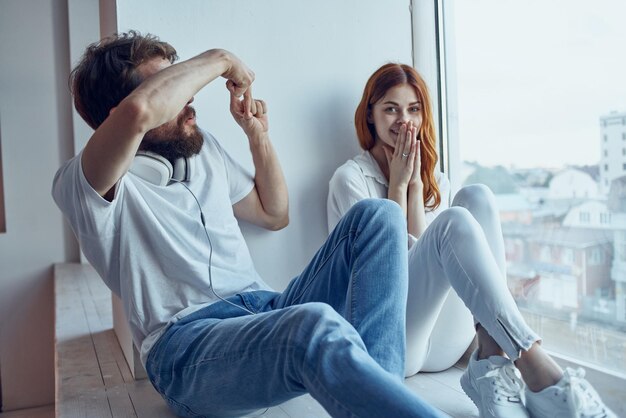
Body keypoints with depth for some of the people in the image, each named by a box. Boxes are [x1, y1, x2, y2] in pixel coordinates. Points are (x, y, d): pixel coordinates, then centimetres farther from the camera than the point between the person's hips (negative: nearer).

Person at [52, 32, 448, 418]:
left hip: (271, 313, 8)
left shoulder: (204, 146, 20)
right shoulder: (81, 185, -4)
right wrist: (219, 60, -10)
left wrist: (258, 133, 17)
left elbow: (275, 215, 28)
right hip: (189, 345, -7)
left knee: (378, 217, -10)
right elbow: (138, 111, -28)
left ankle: (372, 383, -27)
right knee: (316, 325, -40)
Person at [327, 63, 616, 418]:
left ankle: (493, 364, -26)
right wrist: (397, 184, -5)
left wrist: (416, 185, -4)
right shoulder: (351, 177, 1)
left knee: (476, 196, -15)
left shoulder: (434, 181, 17)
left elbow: (427, 255, 2)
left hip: (444, 343, 5)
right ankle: (543, 379, -35)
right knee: (454, 221, -28)